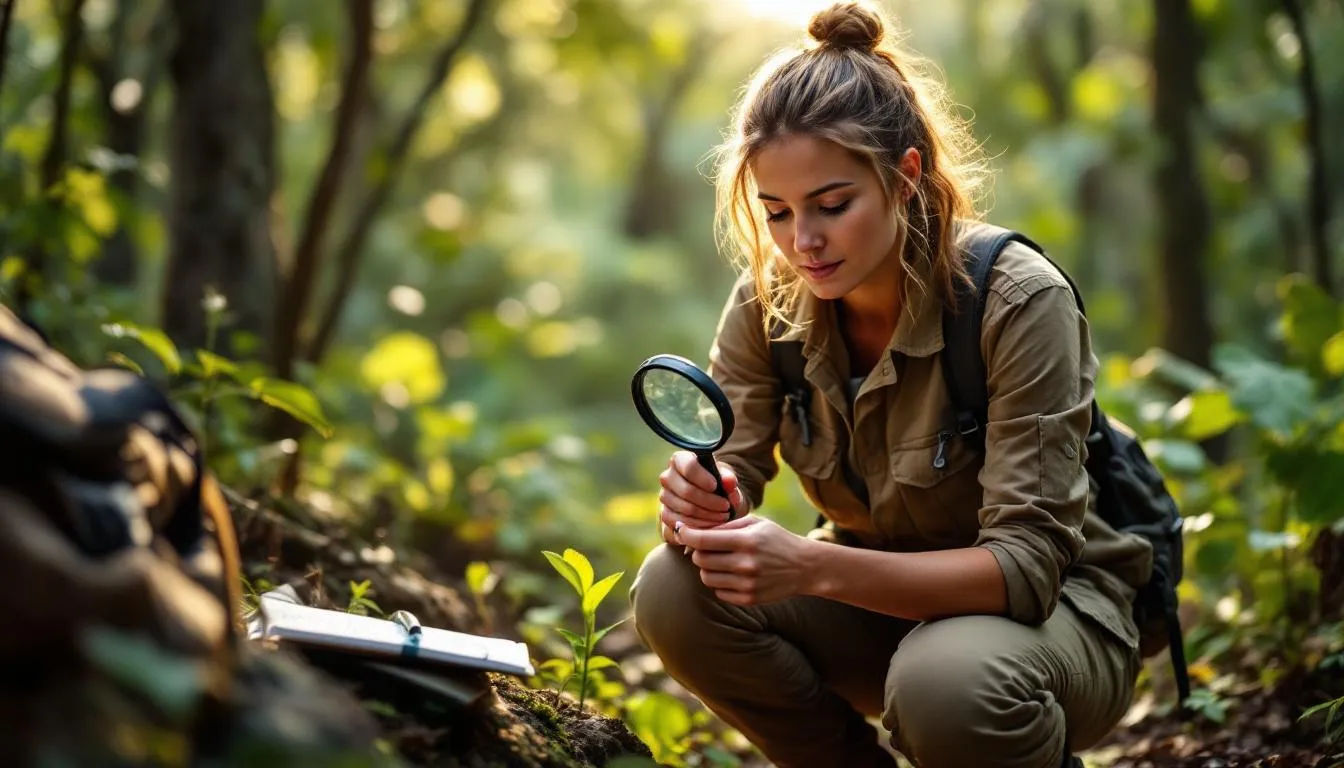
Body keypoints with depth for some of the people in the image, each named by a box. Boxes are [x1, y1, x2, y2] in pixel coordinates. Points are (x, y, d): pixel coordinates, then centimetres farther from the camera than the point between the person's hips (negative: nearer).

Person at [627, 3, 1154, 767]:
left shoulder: (1018, 303, -25)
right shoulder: (768, 304, -9)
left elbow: (1025, 566, -28)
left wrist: (816, 567, -42)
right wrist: (698, 509, -36)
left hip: (1053, 610, -4)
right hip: (886, 595, 5)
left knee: (946, 683, -38)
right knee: (675, 593, -21)